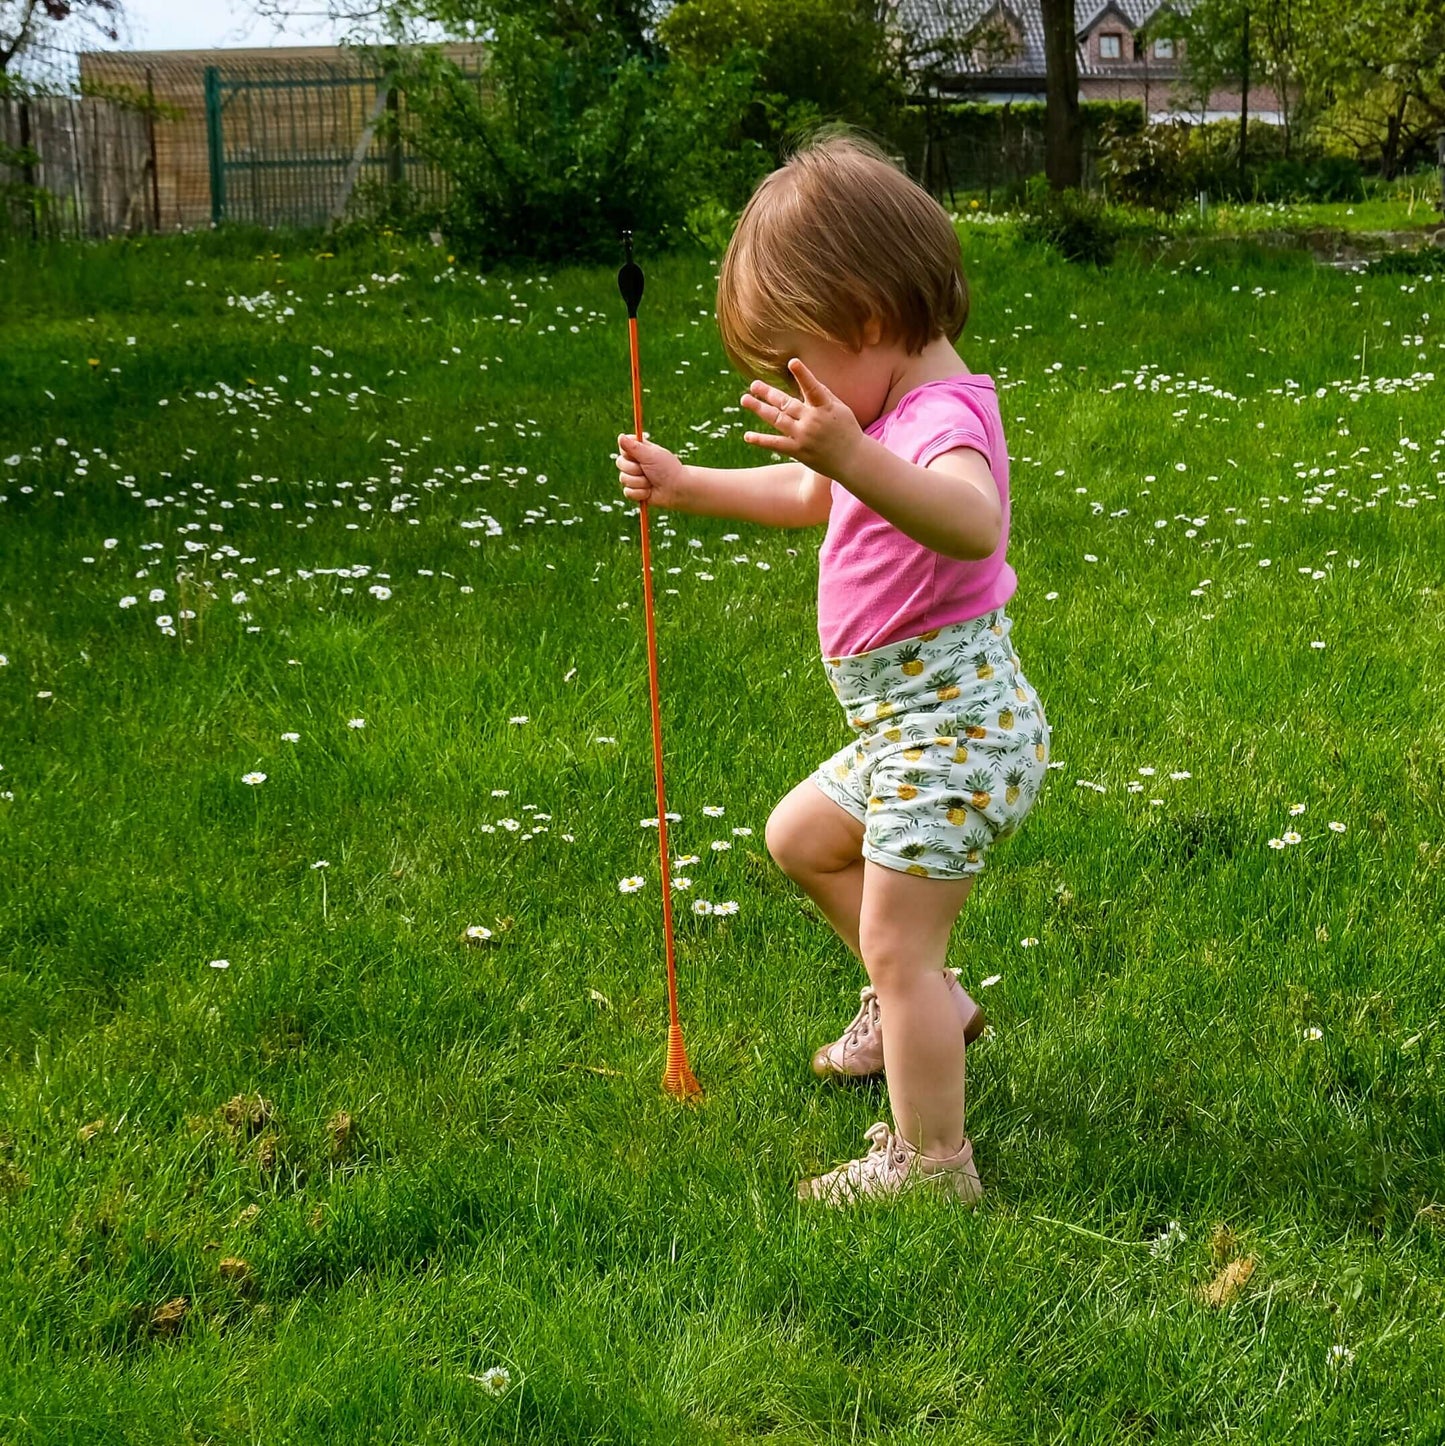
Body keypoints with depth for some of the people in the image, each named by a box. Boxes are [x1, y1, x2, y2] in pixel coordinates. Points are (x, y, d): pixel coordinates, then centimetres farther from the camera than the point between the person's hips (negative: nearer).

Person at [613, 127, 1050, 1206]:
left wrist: (852, 454, -61)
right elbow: (807, 496, 27)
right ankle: (924, 1005, 37)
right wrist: (685, 486, 20)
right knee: (801, 836, 26)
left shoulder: (945, 418, -23)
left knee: (896, 946, -5)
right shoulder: (899, 411, 9)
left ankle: (930, 1160, 7)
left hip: (956, 720, -11)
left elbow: (973, 524, -48)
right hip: (910, 724, 11)